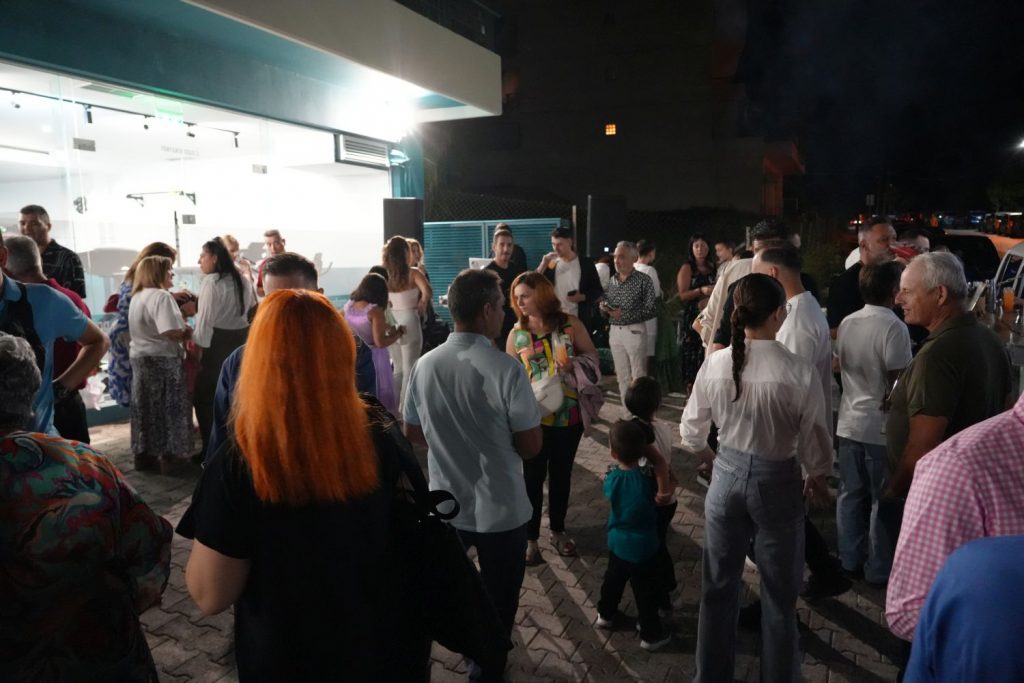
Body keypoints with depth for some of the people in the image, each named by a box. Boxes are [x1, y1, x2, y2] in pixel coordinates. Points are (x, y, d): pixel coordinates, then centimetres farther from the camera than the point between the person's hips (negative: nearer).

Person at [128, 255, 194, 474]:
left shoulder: (137, 296, 12)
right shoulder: (161, 296, -18)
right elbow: (171, 332, -28)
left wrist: (181, 329, 10)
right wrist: (187, 332, -9)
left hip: (140, 358, 9)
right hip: (163, 360, -9)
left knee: (146, 409, 14)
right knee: (168, 409, 1)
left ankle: (144, 454, 21)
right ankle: (169, 456, 7)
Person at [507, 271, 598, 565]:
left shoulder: (570, 324, -5)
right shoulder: (517, 333, -3)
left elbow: (593, 356, 2)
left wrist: (574, 362, -19)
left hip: (568, 415, 1)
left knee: (561, 474, 17)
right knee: (533, 477, 9)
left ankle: (558, 530, 36)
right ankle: (530, 538, 25)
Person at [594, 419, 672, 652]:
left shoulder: (612, 477, -17)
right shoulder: (648, 479, -27)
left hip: (617, 542, 4)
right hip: (643, 546, -4)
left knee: (613, 579, 27)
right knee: (645, 591, 13)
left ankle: (606, 614, 47)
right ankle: (651, 635, 28)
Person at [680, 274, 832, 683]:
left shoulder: (714, 364, -11)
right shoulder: (800, 372, -20)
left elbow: (691, 432, 1)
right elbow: (816, 444, -9)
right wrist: (818, 480, 13)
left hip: (726, 476, 3)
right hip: (777, 482, -3)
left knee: (718, 585, 19)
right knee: (779, 595, 17)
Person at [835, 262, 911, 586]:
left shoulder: (847, 323, 2)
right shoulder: (894, 327, -19)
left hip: (849, 423, 6)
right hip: (882, 427, -6)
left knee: (851, 495, 15)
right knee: (883, 500, 7)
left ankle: (850, 560, 26)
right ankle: (879, 569, 19)